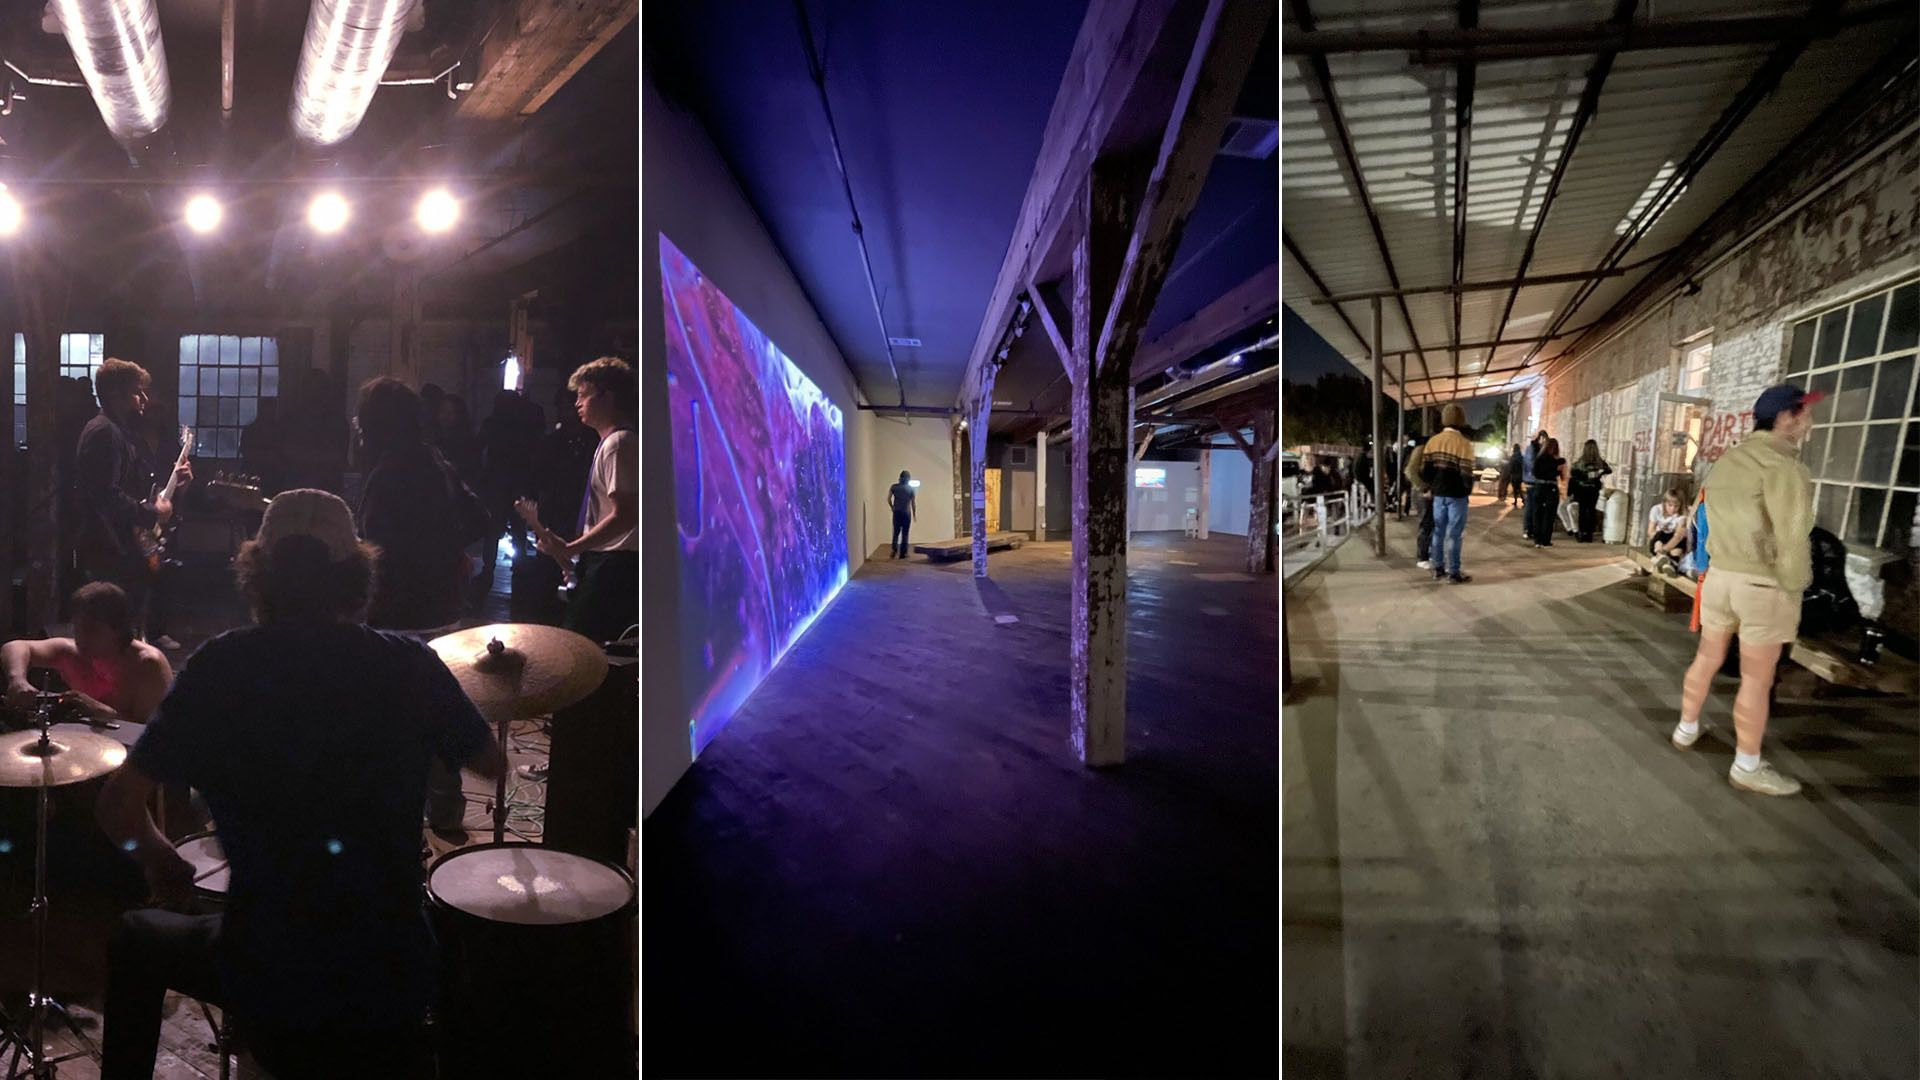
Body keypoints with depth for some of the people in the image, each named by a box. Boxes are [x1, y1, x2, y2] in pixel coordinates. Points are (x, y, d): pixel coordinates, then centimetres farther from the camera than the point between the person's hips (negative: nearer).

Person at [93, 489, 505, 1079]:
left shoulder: (223, 665, -8)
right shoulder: (410, 664, -5)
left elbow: (119, 805, -7)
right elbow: (494, 765, 8)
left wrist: (160, 861, 15)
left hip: (269, 977, -1)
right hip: (393, 981, 1)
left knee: (135, 939, 28)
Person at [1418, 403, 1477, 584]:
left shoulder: (1432, 441, 2)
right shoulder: (1463, 443, -14)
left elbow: (1424, 471, 1)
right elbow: (1466, 474, -18)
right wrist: (1468, 489, 2)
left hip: (1438, 494, 5)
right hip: (1457, 495, -5)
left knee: (1438, 531, 14)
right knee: (1454, 534, 0)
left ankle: (1438, 568, 21)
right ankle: (1453, 573, 4)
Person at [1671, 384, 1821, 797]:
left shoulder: (1730, 461, 10)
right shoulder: (1779, 464, -18)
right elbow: (1791, 538, -21)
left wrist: (1721, 565, 12)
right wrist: (1793, 592, -13)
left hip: (1720, 574, 8)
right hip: (1763, 584, -8)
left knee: (1708, 657, 22)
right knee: (1757, 679, 1)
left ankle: (1686, 729, 36)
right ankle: (1747, 767, 9)